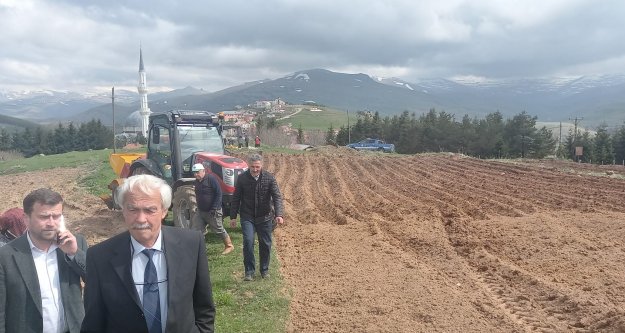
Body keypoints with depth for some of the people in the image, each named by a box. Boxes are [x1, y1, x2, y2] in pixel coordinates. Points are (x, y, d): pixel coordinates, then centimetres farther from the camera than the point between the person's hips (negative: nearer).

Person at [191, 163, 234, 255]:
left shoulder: (211, 179, -16)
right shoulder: (196, 182, 8)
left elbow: (218, 194, -18)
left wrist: (214, 208, -21)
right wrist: (198, 207, 19)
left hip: (212, 212, -7)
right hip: (201, 212, 7)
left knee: (219, 230, 4)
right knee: (195, 230, 1)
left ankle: (229, 246, 22)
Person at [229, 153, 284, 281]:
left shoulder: (269, 178, -8)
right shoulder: (242, 178, -7)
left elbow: (277, 197, -12)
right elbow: (236, 198, 2)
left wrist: (279, 214, -25)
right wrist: (233, 216, 2)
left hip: (265, 217, 1)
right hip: (247, 217, -1)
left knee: (265, 244, 8)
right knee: (248, 241, -14)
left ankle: (264, 270, 27)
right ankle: (249, 271, -1)